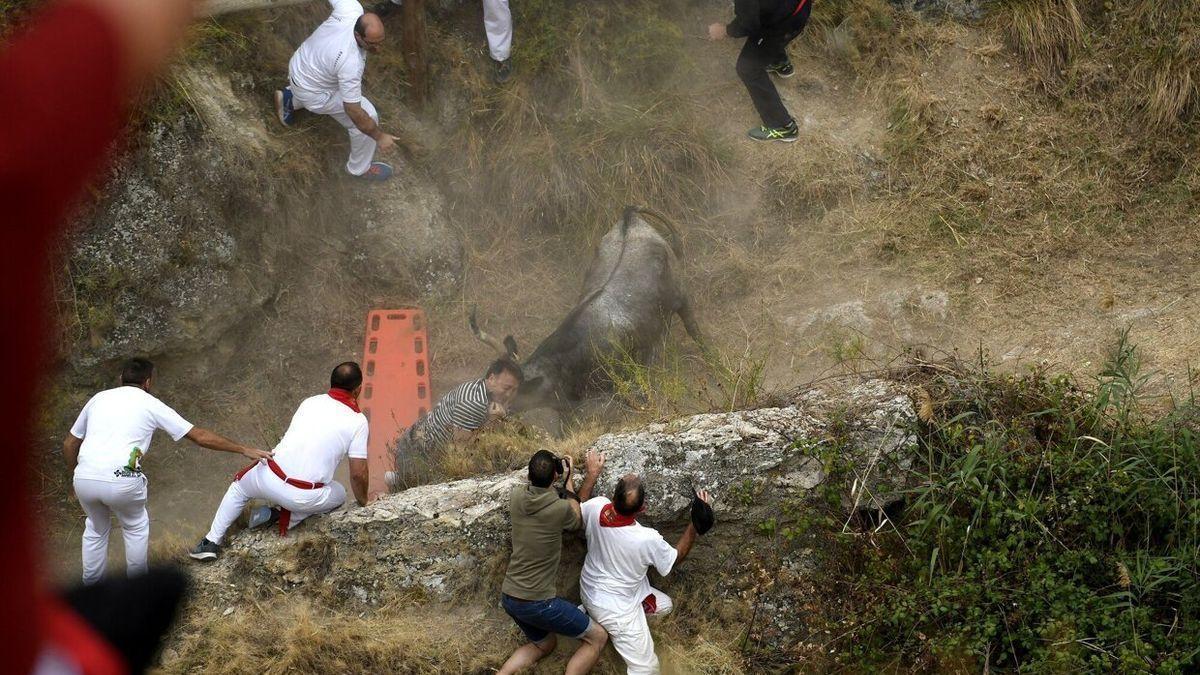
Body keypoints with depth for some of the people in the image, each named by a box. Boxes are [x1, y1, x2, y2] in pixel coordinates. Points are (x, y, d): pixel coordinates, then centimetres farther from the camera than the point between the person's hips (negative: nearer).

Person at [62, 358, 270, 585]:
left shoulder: (99, 398, 21)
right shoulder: (151, 405, 12)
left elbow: (69, 444, 24)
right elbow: (201, 437, 13)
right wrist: (245, 450, 21)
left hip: (84, 478, 3)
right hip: (121, 480, -3)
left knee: (96, 528, 30)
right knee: (136, 527, 26)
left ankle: (91, 586, 37)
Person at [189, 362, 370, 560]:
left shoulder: (310, 402, 10)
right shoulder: (357, 421, -4)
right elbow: (358, 474, -3)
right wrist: (362, 502, 17)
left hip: (270, 478, 4)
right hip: (304, 497, -4)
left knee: (239, 486, 36)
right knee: (339, 495, 29)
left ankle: (211, 542, 28)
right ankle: (284, 517, 11)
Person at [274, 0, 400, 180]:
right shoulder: (351, 64, -43)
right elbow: (354, 112, -33)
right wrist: (379, 136, -21)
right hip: (312, 92, -8)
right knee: (368, 117, 0)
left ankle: (289, 99, 49)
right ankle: (361, 167, 22)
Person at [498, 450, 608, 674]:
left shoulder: (516, 496, -5)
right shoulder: (560, 509, -20)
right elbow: (576, 521, 5)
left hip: (509, 597, 7)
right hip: (537, 603, -7)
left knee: (544, 643, 29)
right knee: (598, 637, 8)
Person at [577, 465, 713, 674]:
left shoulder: (596, 508, -23)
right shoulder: (647, 540, -34)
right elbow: (676, 557, -11)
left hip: (592, 589, 6)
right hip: (614, 608, -6)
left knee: (664, 604, 25)